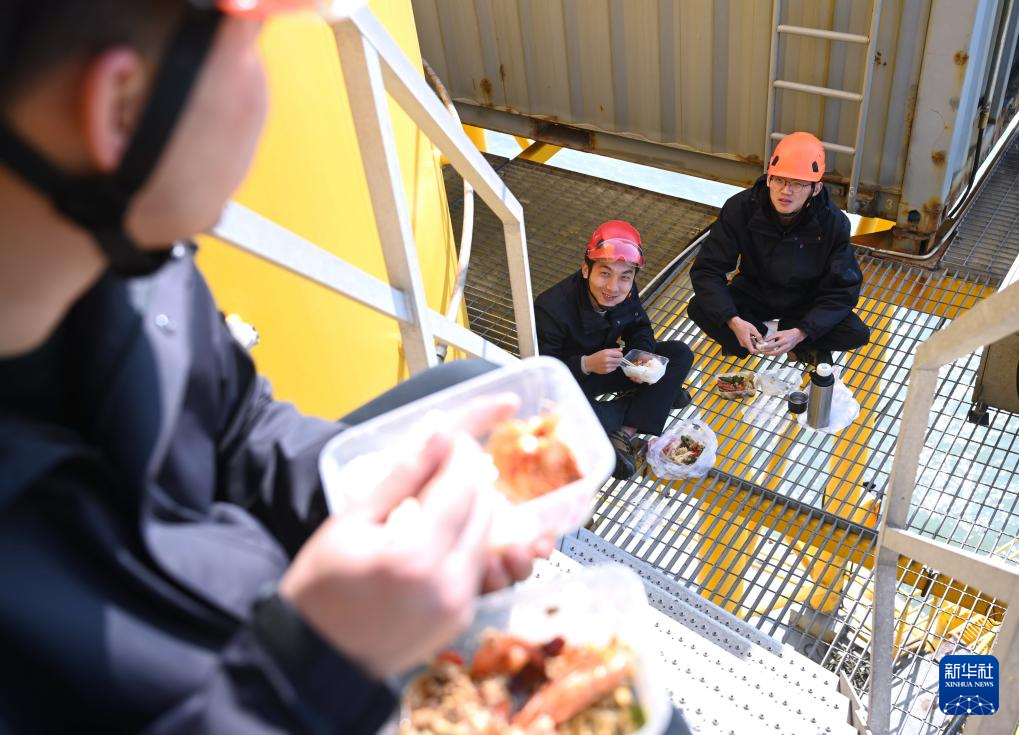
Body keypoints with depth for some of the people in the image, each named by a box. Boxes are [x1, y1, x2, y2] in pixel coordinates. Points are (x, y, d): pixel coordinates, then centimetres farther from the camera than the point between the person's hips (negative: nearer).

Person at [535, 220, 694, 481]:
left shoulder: (625, 292, -16)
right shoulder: (551, 309, -32)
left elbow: (640, 328, 3)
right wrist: (586, 364, -43)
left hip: (608, 367, 6)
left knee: (680, 354, -8)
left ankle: (626, 432, -16)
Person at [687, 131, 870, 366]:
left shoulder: (834, 223, -23)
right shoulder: (740, 208, -24)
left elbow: (842, 291, -20)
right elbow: (707, 270, -23)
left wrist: (800, 333, -36)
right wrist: (734, 321, -39)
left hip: (806, 303, -1)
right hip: (754, 293, 1)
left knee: (857, 333, -26)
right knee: (699, 309, -27)